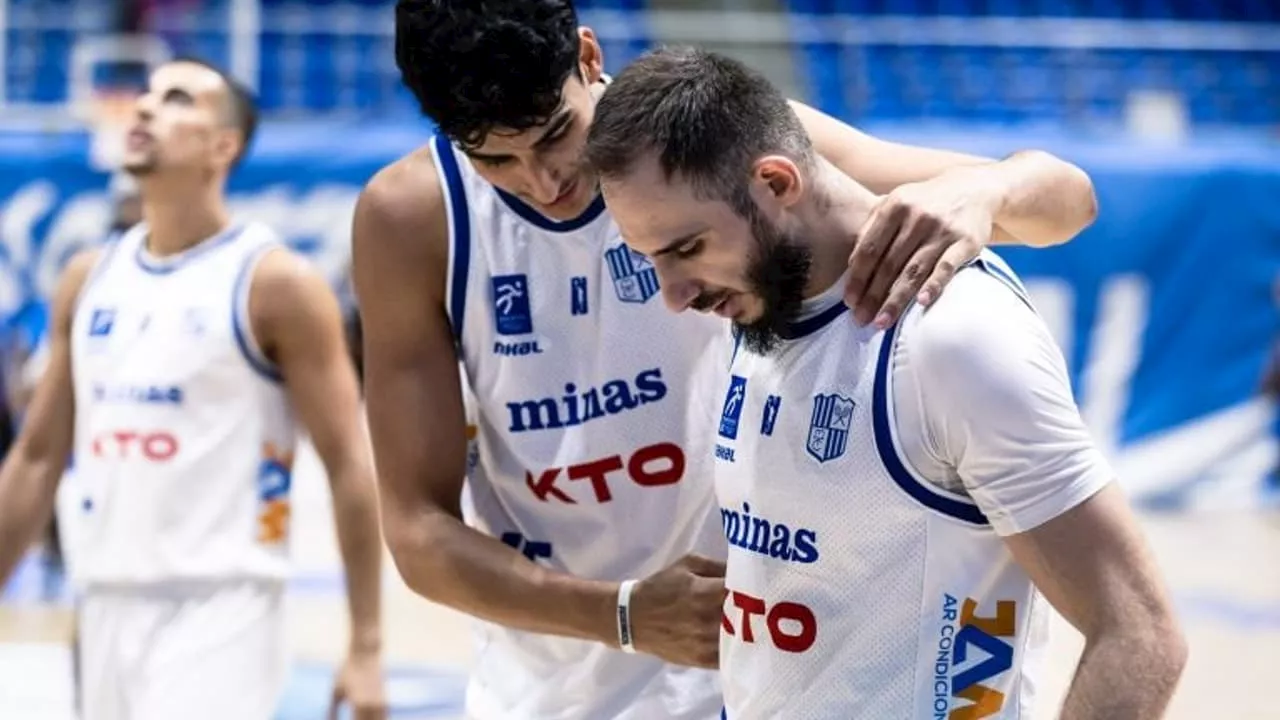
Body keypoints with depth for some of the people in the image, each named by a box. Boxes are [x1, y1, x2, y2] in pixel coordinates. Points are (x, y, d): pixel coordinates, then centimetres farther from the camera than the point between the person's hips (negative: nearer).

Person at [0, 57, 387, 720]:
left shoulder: (275, 284, -7)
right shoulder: (89, 279, 11)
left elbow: (349, 465, -8)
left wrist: (366, 646, -12)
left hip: (220, 610, -6)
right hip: (110, 605, 7)